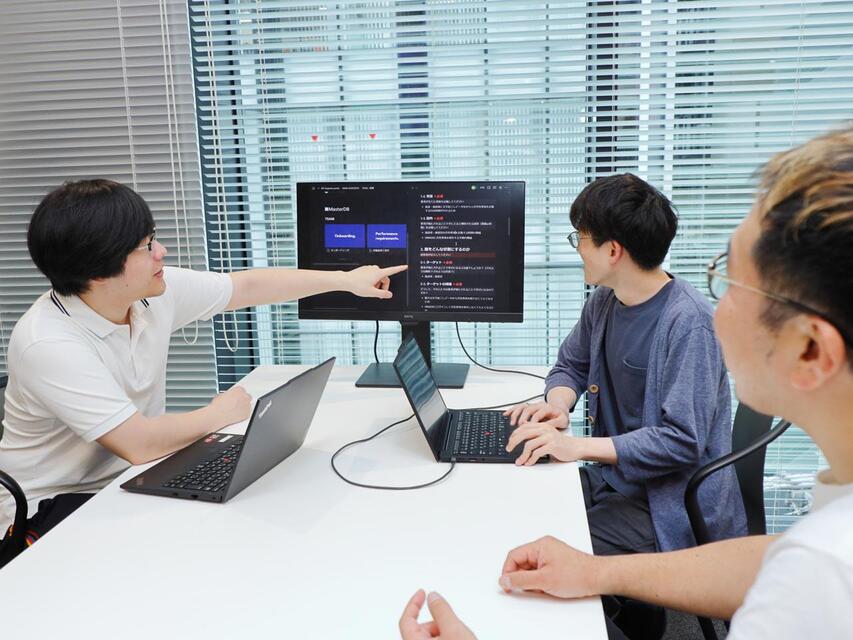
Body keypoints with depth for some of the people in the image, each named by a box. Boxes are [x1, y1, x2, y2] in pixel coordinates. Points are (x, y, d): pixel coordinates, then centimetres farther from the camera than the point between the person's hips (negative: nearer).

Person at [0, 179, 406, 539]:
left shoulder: (156, 291, -9)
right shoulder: (48, 345, -29)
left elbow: (250, 286, 2)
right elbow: (139, 445, -32)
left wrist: (345, 280, 4)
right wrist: (220, 414, -17)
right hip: (55, 508, -6)